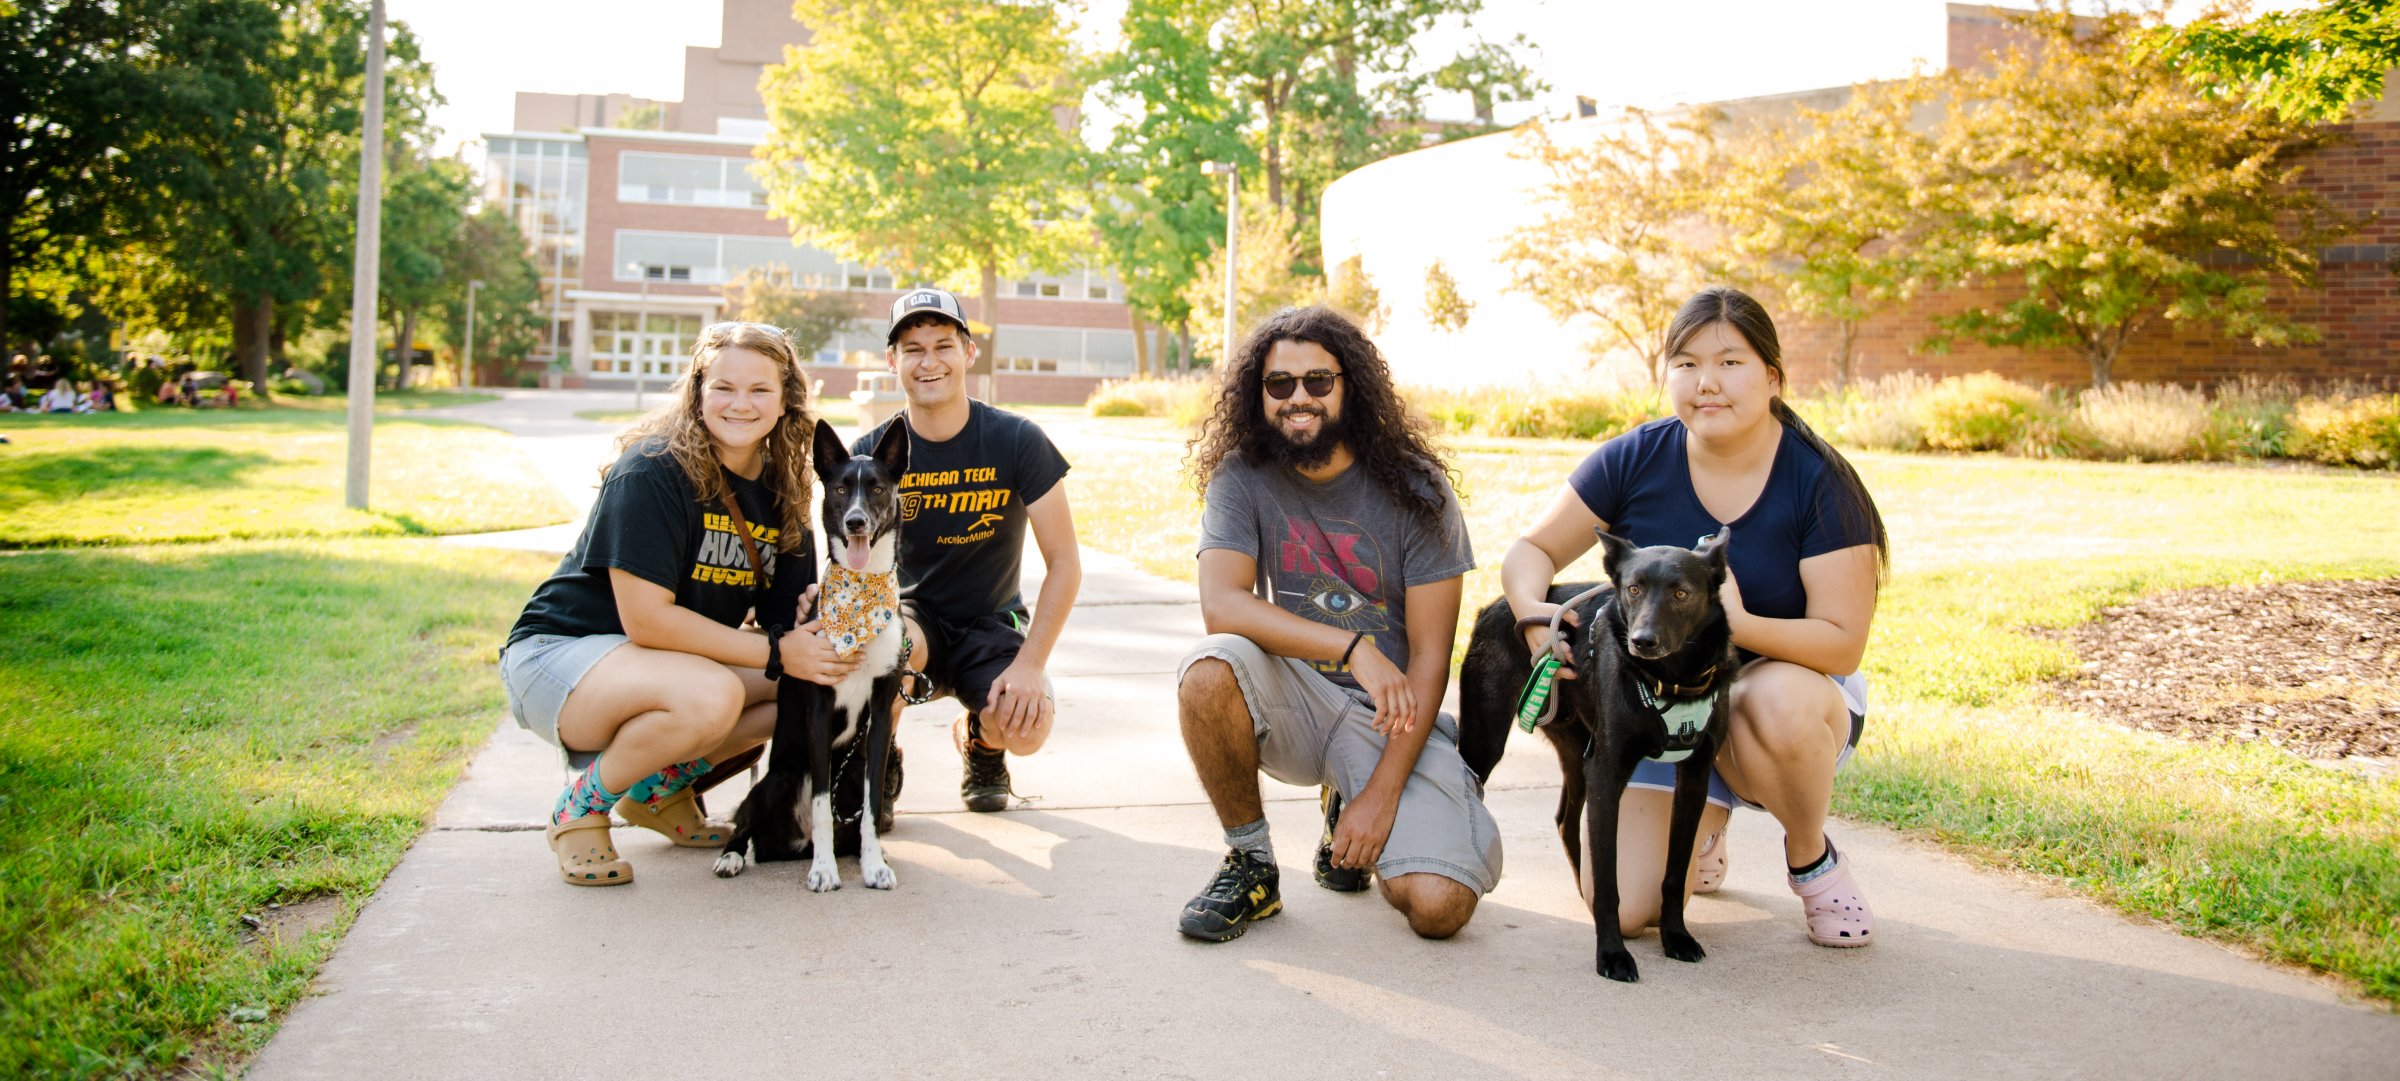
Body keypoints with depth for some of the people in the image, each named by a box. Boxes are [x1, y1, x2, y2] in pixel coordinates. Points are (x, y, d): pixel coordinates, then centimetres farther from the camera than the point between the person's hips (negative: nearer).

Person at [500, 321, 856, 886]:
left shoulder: (780, 490, 1)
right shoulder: (653, 471, -21)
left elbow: (788, 613, 2)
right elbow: (645, 618, -27)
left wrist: (816, 618, -23)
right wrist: (775, 653, -27)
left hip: (674, 660, 8)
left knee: (819, 680, -7)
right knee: (709, 696, -36)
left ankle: (660, 790, 8)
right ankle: (580, 809, -8)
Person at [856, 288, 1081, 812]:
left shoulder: (1016, 442, -11)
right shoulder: (872, 453, -7)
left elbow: (1064, 562, -10)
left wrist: (1029, 664, -18)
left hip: (991, 624, 0)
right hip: (912, 613, 0)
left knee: (1026, 727, -29)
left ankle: (979, 741, 14)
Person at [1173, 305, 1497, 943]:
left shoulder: (1414, 491, -9)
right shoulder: (1243, 478, -4)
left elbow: (1429, 656, -10)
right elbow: (1221, 605, -20)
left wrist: (1382, 793, -17)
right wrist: (1353, 649, -32)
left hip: (1393, 717, -1)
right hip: (1293, 699, 1)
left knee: (1440, 906, -22)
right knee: (1208, 671, -33)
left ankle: (1348, 809, 15)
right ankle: (1251, 866, -8)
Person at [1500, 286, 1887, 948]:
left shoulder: (1819, 482, -17)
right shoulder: (1636, 460, -10)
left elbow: (1842, 641, -20)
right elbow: (1532, 551, -2)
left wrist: (1741, 625, -38)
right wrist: (1535, 615, -25)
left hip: (1791, 681, -2)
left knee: (1778, 703, -41)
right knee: (1626, 909, -13)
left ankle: (1813, 862, -8)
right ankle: (1705, 820, 23)